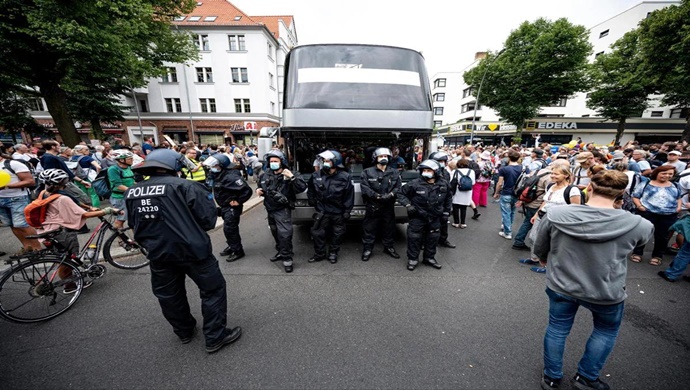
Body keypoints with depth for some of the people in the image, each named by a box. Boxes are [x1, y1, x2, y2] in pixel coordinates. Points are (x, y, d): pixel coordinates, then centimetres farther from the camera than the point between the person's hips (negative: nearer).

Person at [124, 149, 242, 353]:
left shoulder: (132, 192, 3)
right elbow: (208, 220, -17)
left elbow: (134, 225, 13)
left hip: (158, 253, 6)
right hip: (192, 249, -6)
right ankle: (215, 337, 17)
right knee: (213, 289, 9)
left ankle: (184, 331, 44)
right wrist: (208, 199, 1)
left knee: (168, 295, 24)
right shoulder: (185, 186, -17)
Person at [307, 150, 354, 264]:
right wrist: (311, 200, 9)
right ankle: (319, 254, 26)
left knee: (337, 234, 11)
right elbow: (310, 188, 16)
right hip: (321, 211, 2)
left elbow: (349, 195, -7)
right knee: (317, 233, 6)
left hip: (338, 212, -1)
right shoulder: (316, 175, -4)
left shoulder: (345, 177, -12)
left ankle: (333, 253, 32)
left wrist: (347, 211, -7)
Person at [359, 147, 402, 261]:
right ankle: (367, 249, 19)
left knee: (389, 227, 15)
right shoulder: (367, 172, -1)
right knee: (369, 228, 3)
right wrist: (376, 196, -18)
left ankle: (389, 247, 33)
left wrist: (390, 194, -16)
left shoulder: (394, 173, 8)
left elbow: (398, 187, 3)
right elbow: (364, 187, -9)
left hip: (389, 206, 3)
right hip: (372, 205, -3)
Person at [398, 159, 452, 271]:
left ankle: (429, 257, 35)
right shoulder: (415, 184, -16)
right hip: (418, 217, -4)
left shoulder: (443, 185, -1)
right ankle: (412, 259, 19)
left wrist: (446, 211, 13)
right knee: (414, 237, 0)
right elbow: (401, 193, -7)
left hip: (435, 218, 4)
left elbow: (448, 198, 16)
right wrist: (408, 205, -18)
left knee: (433, 238, 15)